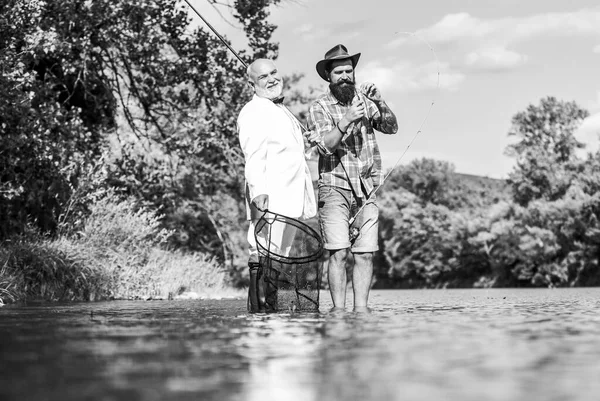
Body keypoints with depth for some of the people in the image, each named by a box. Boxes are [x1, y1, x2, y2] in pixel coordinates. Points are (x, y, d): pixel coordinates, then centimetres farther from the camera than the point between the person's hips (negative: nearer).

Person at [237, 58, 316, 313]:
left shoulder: (283, 112, 25)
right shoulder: (252, 113, -4)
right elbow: (253, 156, -17)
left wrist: (306, 199, 27)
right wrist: (258, 191, -29)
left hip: (290, 200, 9)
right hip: (268, 200, -9)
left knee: (281, 256, 9)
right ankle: (257, 304, -11)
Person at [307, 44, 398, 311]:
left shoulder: (364, 99, 11)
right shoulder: (319, 107, 0)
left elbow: (391, 127, 1)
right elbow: (325, 145, -13)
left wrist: (379, 102, -14)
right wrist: (346, 121, -26)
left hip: (367, 190, 3)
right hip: (335, 189, -3)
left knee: (365, 254, 0)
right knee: (338, 252, -10)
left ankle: (361, 308, 4)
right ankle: (338, 309, -7)